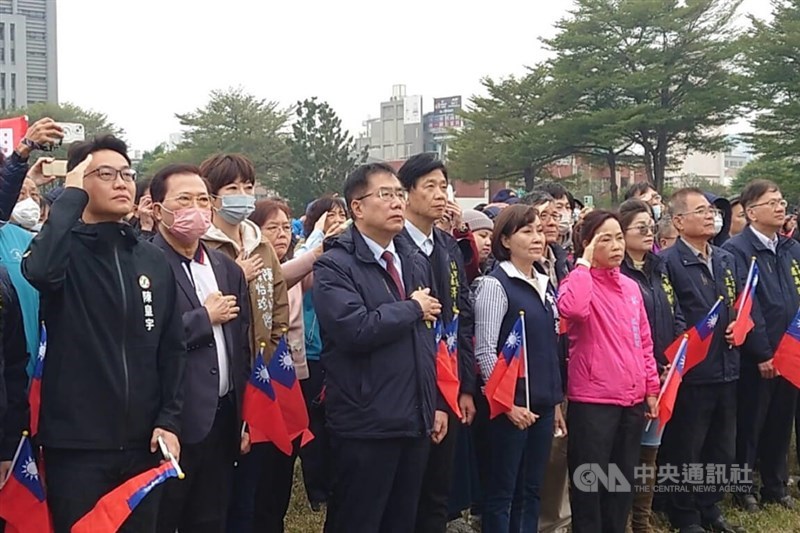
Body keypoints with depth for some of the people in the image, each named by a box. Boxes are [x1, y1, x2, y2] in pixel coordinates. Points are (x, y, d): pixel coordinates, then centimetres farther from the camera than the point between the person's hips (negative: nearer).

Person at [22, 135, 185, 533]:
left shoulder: (154, 260, 9)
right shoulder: (65, 249, -4)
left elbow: (172, 348, 10)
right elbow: (40, 270, -29)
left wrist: (169, 419, 0)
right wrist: (72, 195, -19)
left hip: (141, 441, 4)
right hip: (76, 443, -4)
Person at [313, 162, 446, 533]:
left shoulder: (416, 262, 14)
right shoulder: (334, 266, -10)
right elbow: (356, 330, -26)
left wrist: (438, 403, 13)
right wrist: (412, 308, -11)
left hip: (416, 420, 7)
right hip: (365, 425, -7)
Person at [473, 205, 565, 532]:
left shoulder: (545, 286, 13)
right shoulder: (495, 284, -9)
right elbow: (484, 351, -13)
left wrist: (556, 401, 14)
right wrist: (506, 401, -15)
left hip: (542, 403, 7)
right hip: (512, 403, -7)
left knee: (531, 489, 12)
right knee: (503, 491, 0)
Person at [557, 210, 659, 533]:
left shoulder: (631, 287, 12)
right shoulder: (580, 281, -8)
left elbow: (644, 341, 17)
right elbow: (572, 309, -33)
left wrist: (651, 388, 13)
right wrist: (584, 264, -21)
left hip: (632, 399, 7)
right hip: (592, 400, -6)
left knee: (624, 480, 16)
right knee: (589, 481, 1)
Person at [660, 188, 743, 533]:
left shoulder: (727, 260, 12)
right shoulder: (667, 262, -12)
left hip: (726, 369, 7)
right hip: (690, 372, -7)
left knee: (722, 449, 17)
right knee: (685, 451, 6)